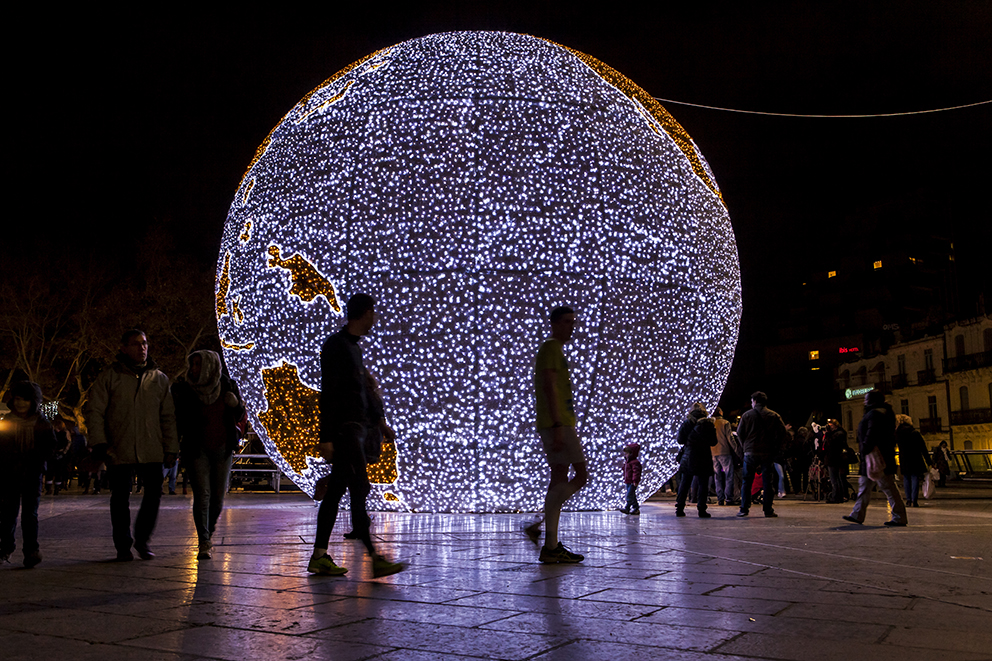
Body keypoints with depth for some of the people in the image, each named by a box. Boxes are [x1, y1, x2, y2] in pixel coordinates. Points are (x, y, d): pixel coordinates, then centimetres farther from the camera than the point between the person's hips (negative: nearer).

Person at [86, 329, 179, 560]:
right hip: (119, 451, -2)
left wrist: (171, 448, 6)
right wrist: (100, 443, -9)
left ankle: (142, 540, 19)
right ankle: (123, 546, 20)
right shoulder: (109, 376, 3)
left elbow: (168, 417, 12)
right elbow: (94, 411, 1)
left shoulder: (159, 378, 11)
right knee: (120, 499, 5)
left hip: (151, 451, 2)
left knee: (154, 494, -1)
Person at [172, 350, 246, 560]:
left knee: (218, 496, 7)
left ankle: (209, 532, 32)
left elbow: (239, 416, 6)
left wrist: (235, 403, -13)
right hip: (196, 449, -2)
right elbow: (178, 420, 0)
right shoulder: (185, 389, -4)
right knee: (202, 494, -12)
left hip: (222, 448, 2)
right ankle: (204, 543, -9)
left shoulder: (227, 386, -1)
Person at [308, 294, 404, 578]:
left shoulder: (354, 346, 21)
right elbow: (328, 394, -13)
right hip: (344, 428, -9)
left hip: (356, 427, 10)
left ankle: (319, 557, 13)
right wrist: (326, 437, -17)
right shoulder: (336, 345, -8)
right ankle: (375, 559, -13)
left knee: (336, 491, 9)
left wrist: (376, 422, 21)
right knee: (359, 489, -12)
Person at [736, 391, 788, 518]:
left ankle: (744, 509, 3)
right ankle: (768, 510, 4)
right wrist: (775, 447, 6)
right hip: (768, 453, 0)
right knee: (768, 482, 5)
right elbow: (782, 432, -1)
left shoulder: (747, 415, 1)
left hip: (750, 452, 0)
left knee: (747, 482, 6)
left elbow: (740, 432, 1)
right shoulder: (774, 416, 3)